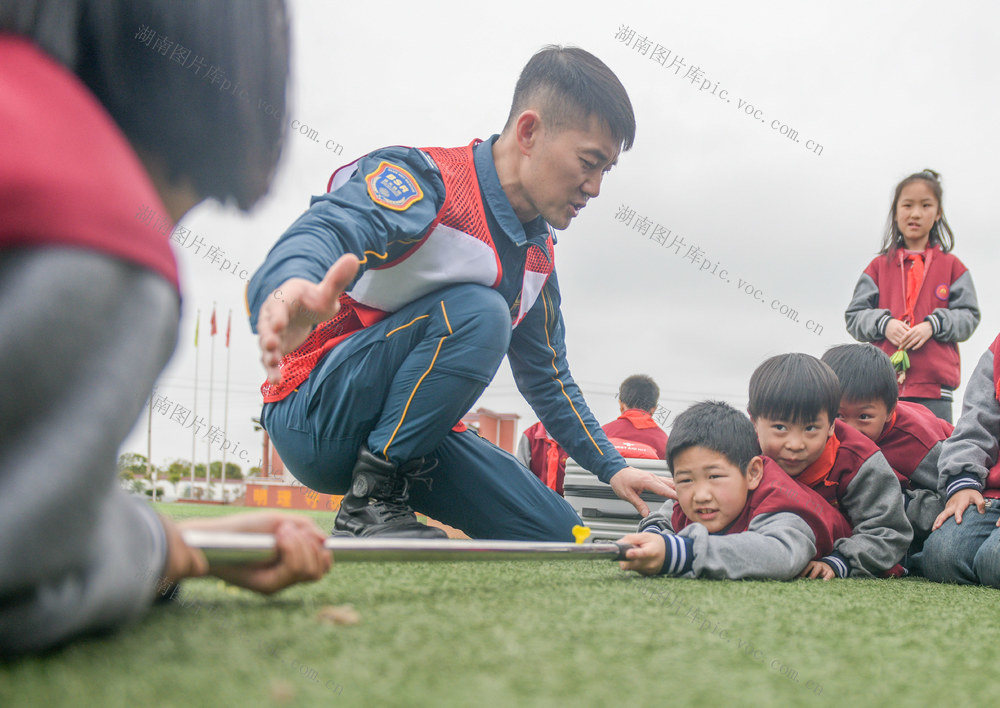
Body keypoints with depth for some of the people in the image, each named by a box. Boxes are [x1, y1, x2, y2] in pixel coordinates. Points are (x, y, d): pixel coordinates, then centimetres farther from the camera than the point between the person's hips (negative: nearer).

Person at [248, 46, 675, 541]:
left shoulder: (537, 254, 8)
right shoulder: (425, 180, -18)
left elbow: (546, 376, 21)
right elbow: (326, 230, -40)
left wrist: (611, 467, 17)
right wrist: (291, 289, -64)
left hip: (406, 433, 8)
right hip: (313, 413, -8)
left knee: (557, 534, 1)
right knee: (479, 313, -29)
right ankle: (368, 503, -21)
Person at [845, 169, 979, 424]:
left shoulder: (951, 266, 11)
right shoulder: (880, 266, 13)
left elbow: (969, 316, 7)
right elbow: (854, 317, 10)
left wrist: (933, 325, -11)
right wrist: (884, 324, -10)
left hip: (935, 385, 0)